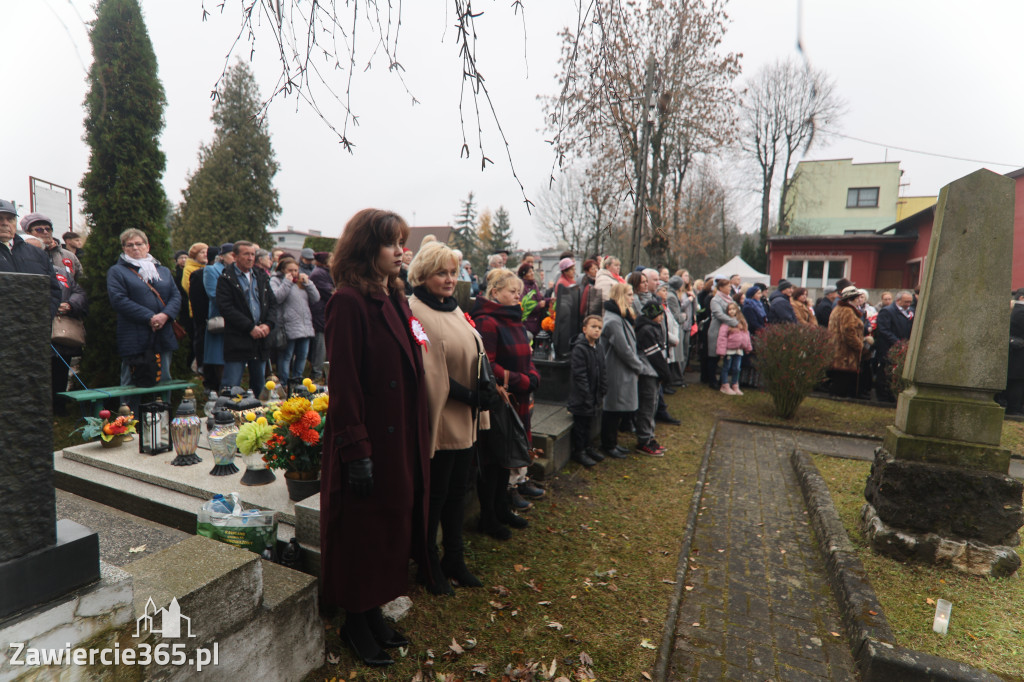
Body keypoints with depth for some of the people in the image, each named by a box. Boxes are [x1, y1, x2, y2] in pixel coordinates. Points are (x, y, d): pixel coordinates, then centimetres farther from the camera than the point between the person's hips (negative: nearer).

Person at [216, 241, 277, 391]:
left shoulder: (261, 277, 14)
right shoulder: (226, 279, -3)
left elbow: (273, 303, 12)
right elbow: (225, 308, -12)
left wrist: (268, 324, -5)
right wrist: (250, 327, -15)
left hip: (261, 338, 5)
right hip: (237, 340, -5)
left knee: (260, 386, 14)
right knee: (231, 386, -2)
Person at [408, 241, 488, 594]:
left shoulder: (454, 310, 13)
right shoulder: (414, 311, -14)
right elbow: (427, 370, -19)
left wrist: (486, 388, 1)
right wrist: (468, 395, -19)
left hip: (464, 419, 8)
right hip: (439, 418, -8)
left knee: (457, 490, 18)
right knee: (434, 495, 7)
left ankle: (454, 559, 35)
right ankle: (429, 565, 27)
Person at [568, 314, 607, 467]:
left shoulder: (598, 351, 10)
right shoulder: (579, 349, -18)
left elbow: (602, 374, 16)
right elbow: (579, 375, -21)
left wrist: (602, 392, 9)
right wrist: (587, 396, -21)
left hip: (593, 398, 8)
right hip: (581, 398, -8)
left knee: (588, 423, 20)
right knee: (580, 424, 4)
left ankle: (587, 448, 35)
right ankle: (578, 452, 17)